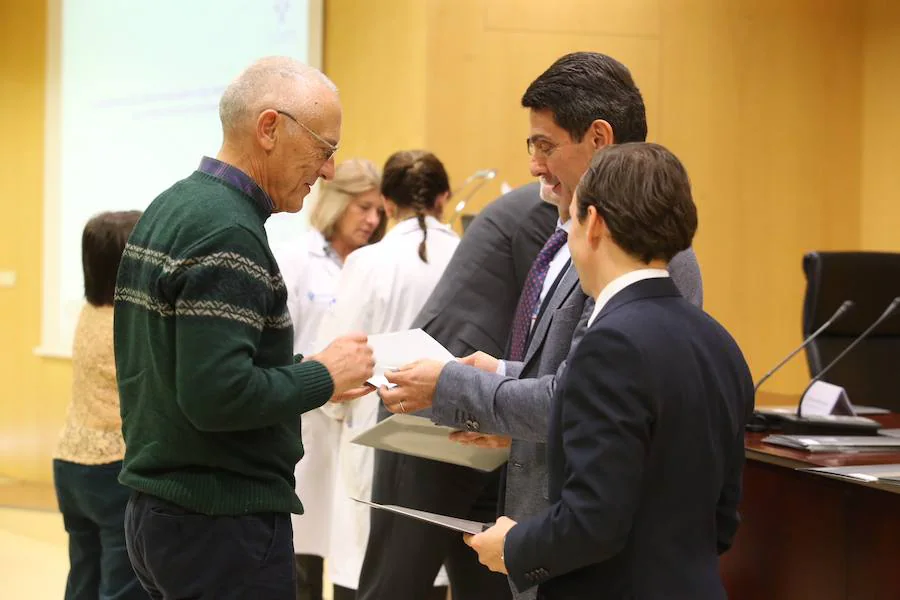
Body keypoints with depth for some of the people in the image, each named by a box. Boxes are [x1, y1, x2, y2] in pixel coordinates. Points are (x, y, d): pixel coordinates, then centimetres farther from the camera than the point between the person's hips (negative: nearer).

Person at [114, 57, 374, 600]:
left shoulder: (170, 208, 11)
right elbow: (217, 396, -26)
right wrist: (323, 376, -12)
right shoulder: (227, 232, -19)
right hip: (224, 525, -10)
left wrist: (300, 375, 9)